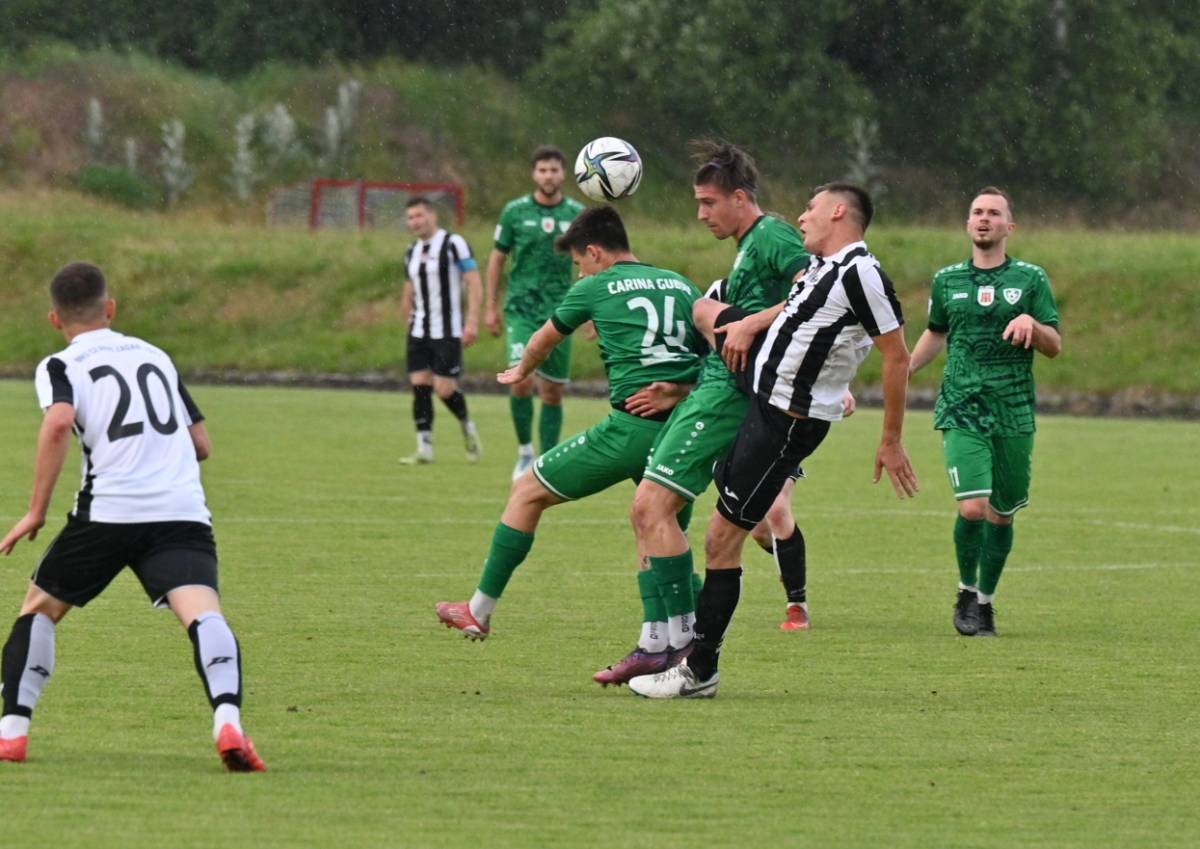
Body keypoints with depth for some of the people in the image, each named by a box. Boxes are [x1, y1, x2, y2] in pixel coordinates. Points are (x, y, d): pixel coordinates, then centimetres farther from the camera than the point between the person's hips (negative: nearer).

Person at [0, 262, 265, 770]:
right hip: (184, 512, 2)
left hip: (109, 509, -2)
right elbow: (202, 444, 26)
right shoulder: (155, 356, 24)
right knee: (202, 612, -15)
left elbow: (58, 423, -14)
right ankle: (228, 722, -41)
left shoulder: (61, 367, 9)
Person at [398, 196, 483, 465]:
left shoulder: (453, 244, -7)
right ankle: (424, 450, 0)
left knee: (444, 389, -9)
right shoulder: (412, 252, 13)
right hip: (419, 332, 6)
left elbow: (474, 283, -11)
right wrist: (408, 322, 17)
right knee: (420, 387, -2)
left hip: (448, 332, -6)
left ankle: (467, 428, 19)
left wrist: (472, 321, -18)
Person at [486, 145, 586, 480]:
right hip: (522, 309, -2)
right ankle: (524, 451, -3)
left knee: (553, 391, 4)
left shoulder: (577, 214, 3)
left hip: (560, 312, 2)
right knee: (522, 378, -20)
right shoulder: (515, 211, 0)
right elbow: (497, 257, 8)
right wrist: (491, 307, 6)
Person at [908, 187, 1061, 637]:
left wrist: (1031, 324, -17)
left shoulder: (1031, 279, 4)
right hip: (961, 410, 0)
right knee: (973, 507, -16)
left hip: (1014, 414, 1)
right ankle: (967, 593, 6)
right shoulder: (947, 279, 9)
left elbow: (1055, 346, 3)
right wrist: (905, 370, 11)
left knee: (1002, 514, 6)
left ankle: (985, 599, 25)